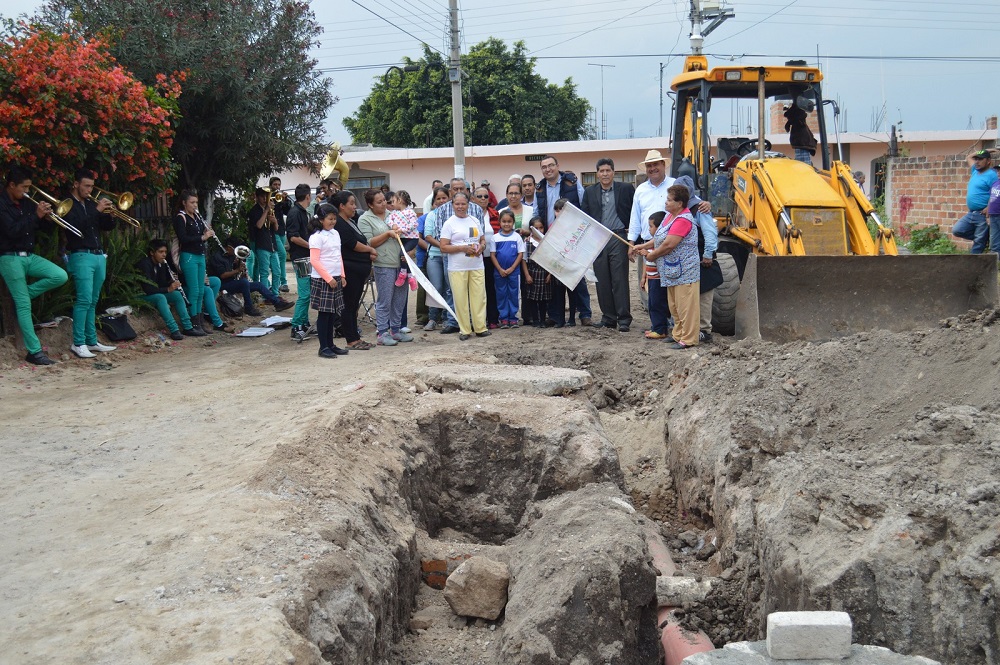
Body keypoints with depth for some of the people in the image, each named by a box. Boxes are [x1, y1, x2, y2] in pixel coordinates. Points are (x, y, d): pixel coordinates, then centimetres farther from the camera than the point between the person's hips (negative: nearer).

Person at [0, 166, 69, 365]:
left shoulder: (26, 204, 10)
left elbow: (45, 228, 14)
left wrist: (47, 217, -8)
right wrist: (36, 215, -22)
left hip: (29, 256, 7)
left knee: (60, 276, -10)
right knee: (24, 306, -6)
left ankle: (21, 295, 6)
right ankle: (34, 352, -3)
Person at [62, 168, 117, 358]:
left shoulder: (91, 204, 18)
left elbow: (108, 227, 16)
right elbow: (75, 225, -19)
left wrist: (108, 213, -3)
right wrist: (97, 211, -20)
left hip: (99, 256, 7)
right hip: (81, 256, -7)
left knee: (93, 302, 8)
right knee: (84, 300, -13)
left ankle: (92, 341, 10)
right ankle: (78, 343, -10)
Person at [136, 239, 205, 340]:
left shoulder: (161, 263, 3)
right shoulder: (144, 264, -23)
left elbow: (161, 284, 9)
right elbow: (147, 289, -30)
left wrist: (172, 282, -12)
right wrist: (168, 289, -31)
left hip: (156, 293, 8)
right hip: (141, 296, -8)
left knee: (177, 294, -11)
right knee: (160, 297, -35)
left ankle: (188, 328, -13)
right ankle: (174, 330, -40)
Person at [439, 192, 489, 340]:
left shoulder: (475, 221, 13)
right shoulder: (449, 223, -2)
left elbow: (483, 239, 22)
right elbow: (443, 248, -7)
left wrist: (481, 246, -2)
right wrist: (463, 248, -16)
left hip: (477, 267, 4)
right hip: (457, 268, -4)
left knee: (479, 297, 2)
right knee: (461, 299, -1)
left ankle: (480, 327, 12)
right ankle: (464, 330, 8)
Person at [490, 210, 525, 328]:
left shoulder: (517, 237, 0)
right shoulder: (495, 237, 2)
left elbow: (521, 254, -1)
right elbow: (492, 255, 1)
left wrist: (512, 268, -10)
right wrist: (500, 269, -8)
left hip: (514, 271, -1)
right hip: (499, 272, 1)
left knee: (513, 294, 4)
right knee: (501, 294, 5)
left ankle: (513, 318, 10)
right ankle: (503, 318, 11)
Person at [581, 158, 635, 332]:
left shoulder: (626, 189, 4)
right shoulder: (589, 192, 11)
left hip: (618, 238, -3)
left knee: (620, 280, -5)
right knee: (602, 281, 5)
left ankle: (624, 319, 0)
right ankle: (608, 318, 13)